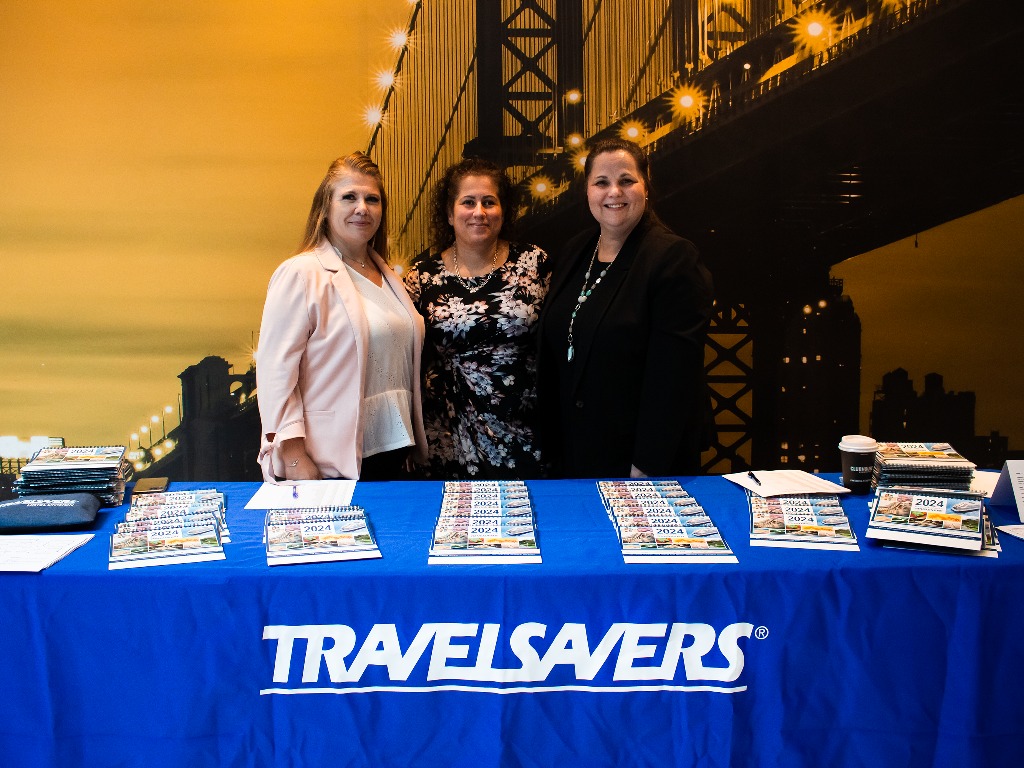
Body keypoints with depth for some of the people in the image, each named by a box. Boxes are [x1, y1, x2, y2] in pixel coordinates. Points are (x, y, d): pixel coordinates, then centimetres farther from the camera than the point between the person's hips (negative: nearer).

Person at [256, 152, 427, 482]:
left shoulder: (390, 277, 13)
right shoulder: (301, 275, -10)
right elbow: (274, 371, -15)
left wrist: (415, 445, 17)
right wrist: (293, 458, -19)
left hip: (390, 452, 7)